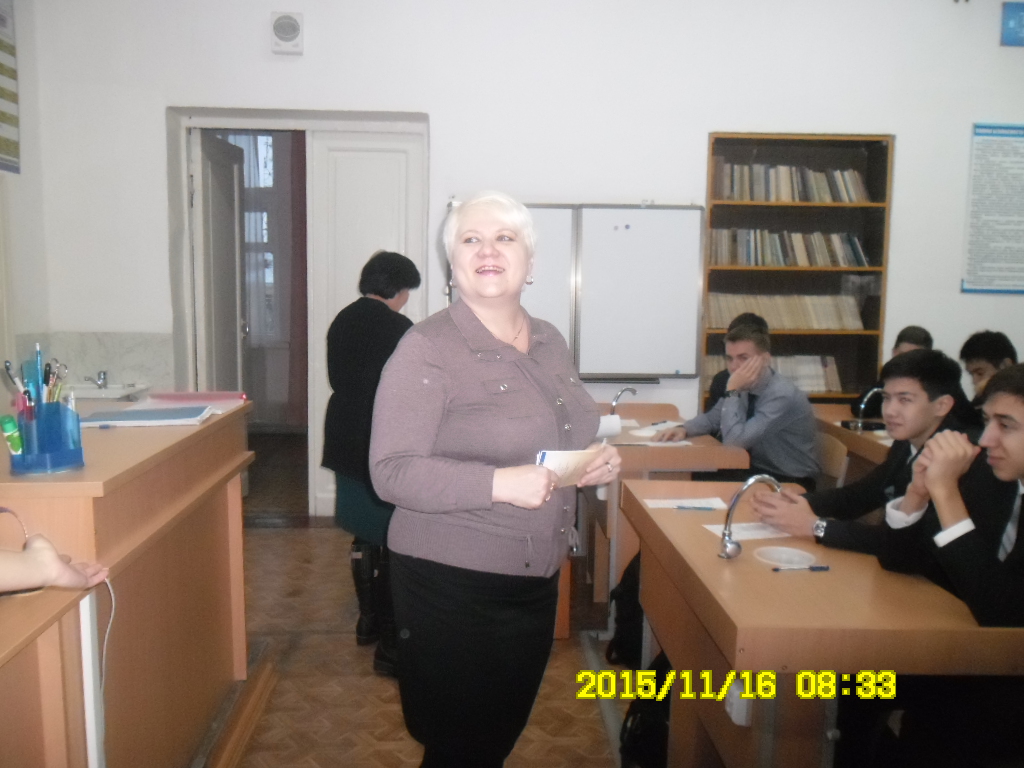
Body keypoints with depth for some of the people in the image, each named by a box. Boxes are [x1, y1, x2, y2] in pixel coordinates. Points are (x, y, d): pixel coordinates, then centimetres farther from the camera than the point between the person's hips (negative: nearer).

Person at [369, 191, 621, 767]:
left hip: (536, 580, 7)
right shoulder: (428, 349, -15)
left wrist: (597, 462, -4)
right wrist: (498, 483, -31)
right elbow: (391, 472, -20)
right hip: (453, 584, -6)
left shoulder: (551, 342, 6)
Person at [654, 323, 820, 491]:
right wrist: (683, 429, -9)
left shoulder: (781, 395, -27)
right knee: (695, 477, -9)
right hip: (758, 468, 7)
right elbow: (712, 418, 11)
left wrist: (732, 392, -27)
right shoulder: (746, 387, -3)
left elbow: (734, 441, -32)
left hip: (789, 482, -7)